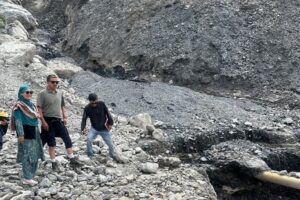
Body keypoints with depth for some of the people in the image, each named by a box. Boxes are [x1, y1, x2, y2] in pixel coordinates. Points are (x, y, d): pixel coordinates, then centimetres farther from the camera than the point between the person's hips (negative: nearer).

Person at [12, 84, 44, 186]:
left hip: (34, 132, 8)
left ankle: (30, 176, 20)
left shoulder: (31, 104, 14)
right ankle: (27, 178, -3)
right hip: (25, 132, -8)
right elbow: (18, 120, -15)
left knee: (35, 155, 10)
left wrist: (37, 133, 20)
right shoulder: (19, 105, -10)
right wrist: (20, 134, -21)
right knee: (27, 155, -7)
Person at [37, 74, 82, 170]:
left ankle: (72, 160, 3)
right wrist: (43, 122, -17)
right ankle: (54, 163, 16)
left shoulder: (59, 93, 8)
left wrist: (65, 117, 10)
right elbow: (39, 109, -12)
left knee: (68, 140, -2)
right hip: (48, 121, -5)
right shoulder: (43, 94, -9)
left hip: (59, 121, 5)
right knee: (51, 143, 4)